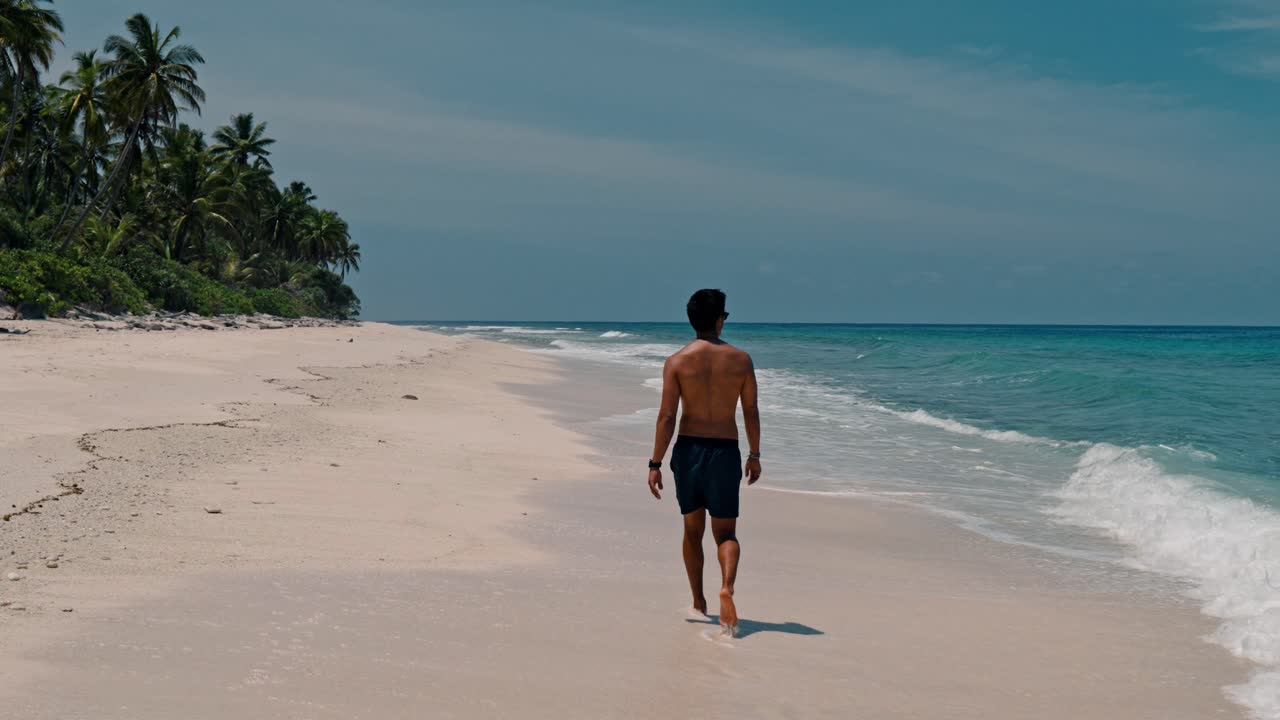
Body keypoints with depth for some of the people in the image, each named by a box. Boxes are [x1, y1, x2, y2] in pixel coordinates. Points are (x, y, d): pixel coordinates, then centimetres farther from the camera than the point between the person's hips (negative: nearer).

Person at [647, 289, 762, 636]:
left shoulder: (677, 361, -6)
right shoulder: (741, 359, -1)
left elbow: (667, 416, -10)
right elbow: (751, 412, 4)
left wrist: (655, 464, -6)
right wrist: (755, 455, 16)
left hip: (688, 450, 0)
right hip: (725, 451, 0)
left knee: (692, 530, 17)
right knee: (725, 533, 6)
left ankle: (698, 602, 28)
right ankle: (726, 589, -22)